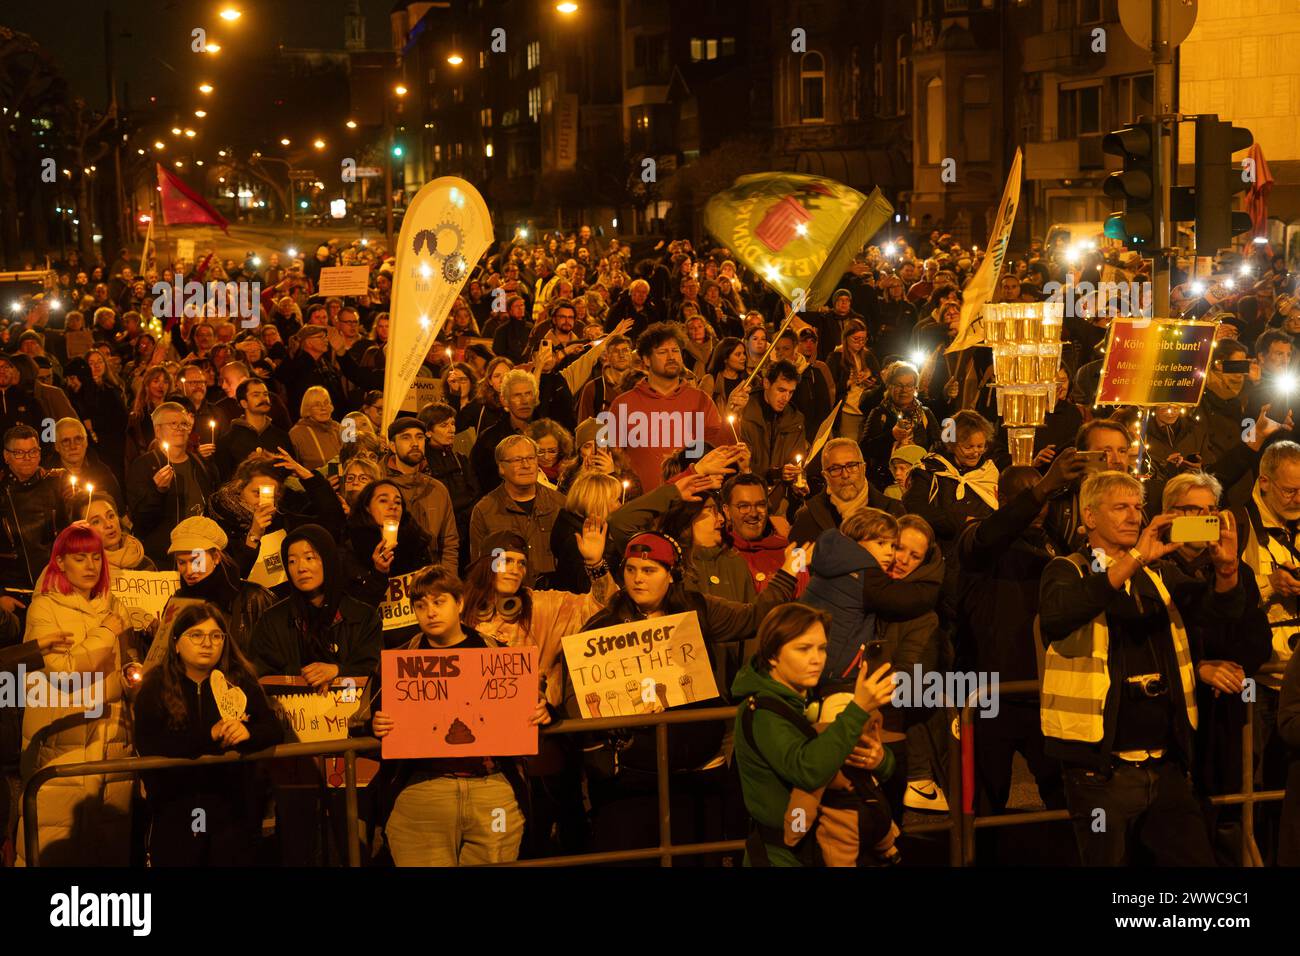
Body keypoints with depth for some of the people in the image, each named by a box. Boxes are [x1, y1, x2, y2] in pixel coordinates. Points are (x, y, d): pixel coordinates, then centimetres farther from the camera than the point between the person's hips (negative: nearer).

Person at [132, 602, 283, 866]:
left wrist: (248, 732, -23)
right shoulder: (156, 686, 1)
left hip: (234, 807, 1)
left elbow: (275, 731, 0)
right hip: (176, 811, -1)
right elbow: (147, 746, -14)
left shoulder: (241, 681, 7)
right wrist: (209, 736, -23)